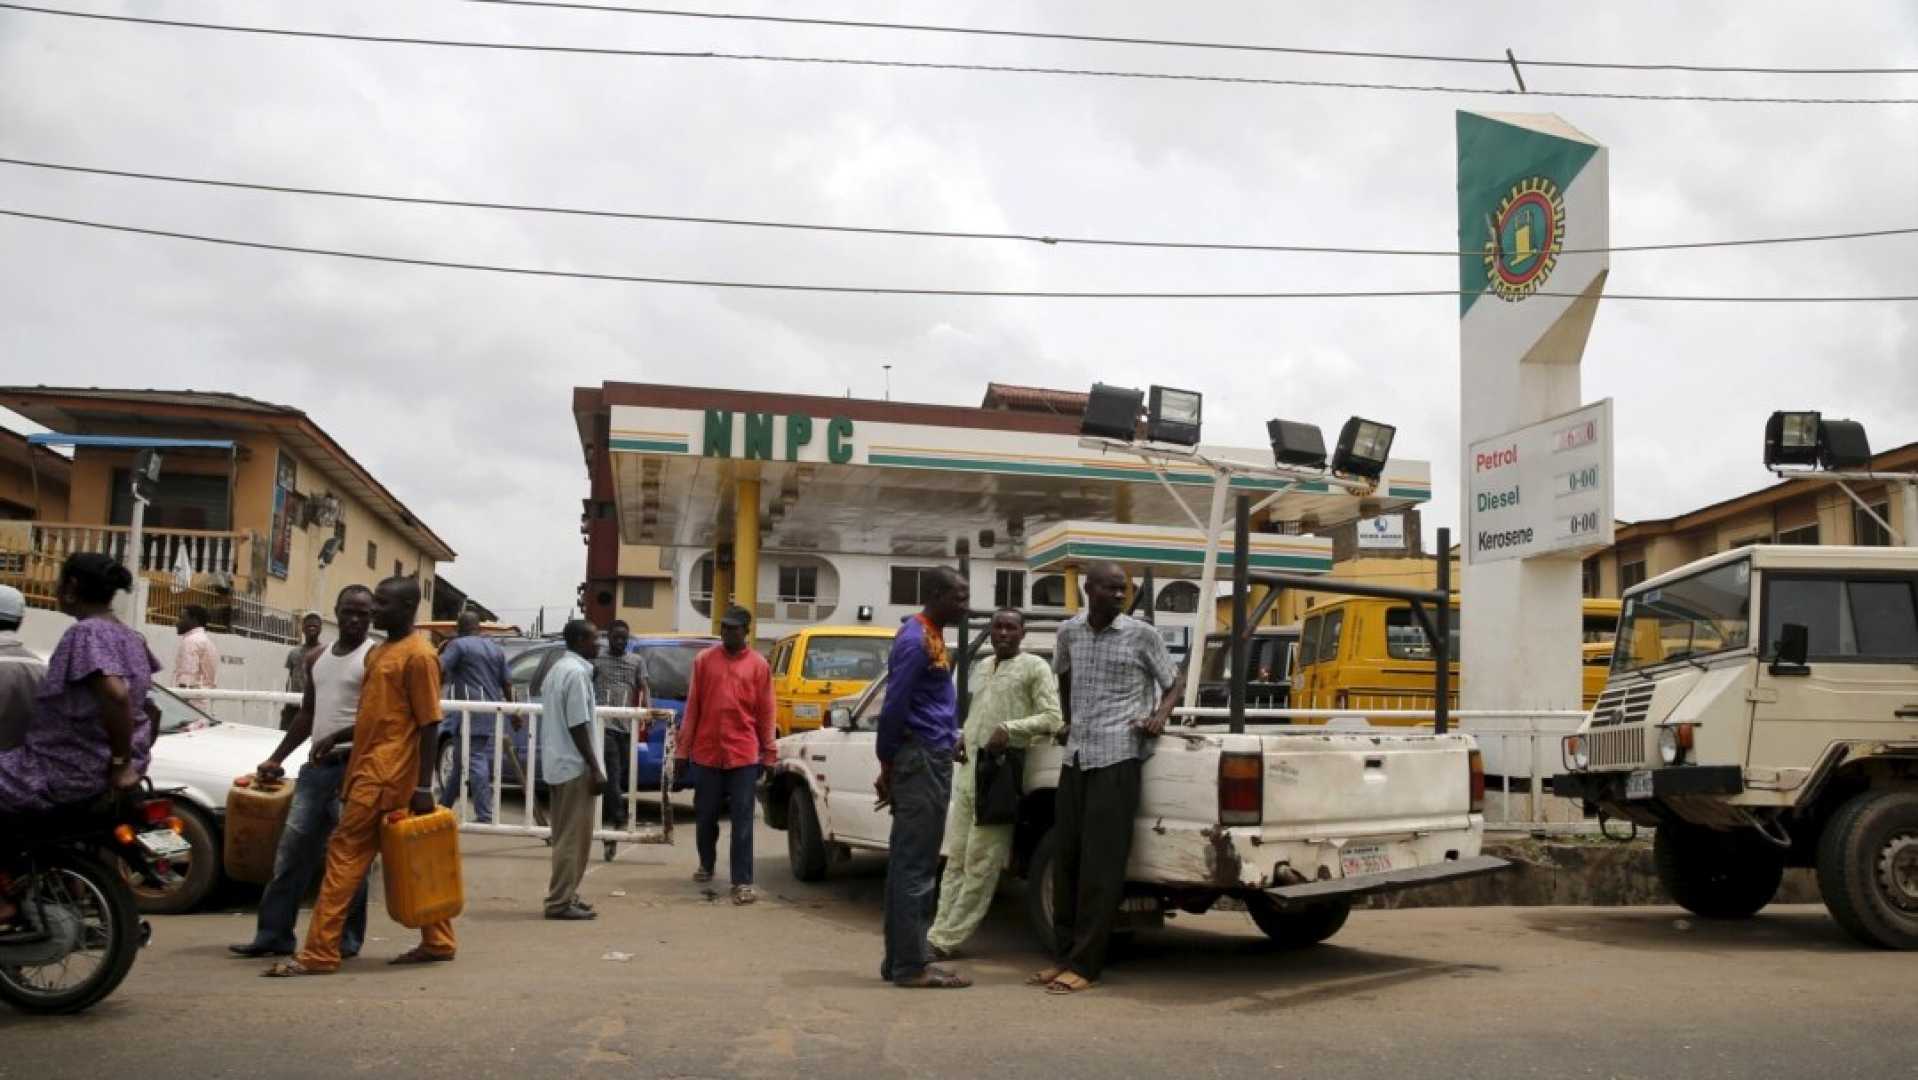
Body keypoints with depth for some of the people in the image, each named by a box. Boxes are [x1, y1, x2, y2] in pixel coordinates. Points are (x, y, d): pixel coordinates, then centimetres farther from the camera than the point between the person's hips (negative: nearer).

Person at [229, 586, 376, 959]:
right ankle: (274, 934, 13)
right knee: (292, 848, 7)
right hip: (316, 766, 7)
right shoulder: (316, 659, 16)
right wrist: (276, 759, 20)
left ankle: (346, 939, 4)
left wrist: (337, 736, -23)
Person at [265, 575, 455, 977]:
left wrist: (424, 787, -17)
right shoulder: (378, 652, 17)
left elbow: (429, 724, -14)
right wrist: (336, 738, 13)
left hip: (384, 775, -9)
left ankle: (319, 953, -4)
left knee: (345, 854, -8)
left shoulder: (418, 655, -12)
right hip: (370, 770, 9)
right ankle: (438, 941, 19)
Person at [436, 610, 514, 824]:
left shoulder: (458, 645, -2)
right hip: (492, 715, 7)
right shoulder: (496, 648, 17)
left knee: (475, 762, -7)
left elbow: (439, 670, -16)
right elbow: (507, 684, 19)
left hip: (470, 714, -7)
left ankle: (484, 816, -10)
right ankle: (443, 806, 24)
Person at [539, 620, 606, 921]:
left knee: (567, 835, 15)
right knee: (574, 837, -4)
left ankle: (563, 896, 20)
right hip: (575, 766, -10)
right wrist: (595, 769, -18)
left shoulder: (558, 668, 14)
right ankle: (560, 901, -2)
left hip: (559, 764, 10)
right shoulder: (577, 672, -16)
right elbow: (577, 726, -20)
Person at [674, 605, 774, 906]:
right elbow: (692, 707, 6)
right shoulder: (703, 660, 5)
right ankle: (706, 864, 36)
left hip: (743, 754, -2)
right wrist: (683, 749, 5)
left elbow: (765, 712, 4)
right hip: (706, 752, 2)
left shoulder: (759, 665, 2)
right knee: (705, 814, 12)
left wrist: (769, 754, 2)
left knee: (742, 819, -3)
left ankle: (742, 882, -1)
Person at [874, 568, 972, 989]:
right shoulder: (915, 639, -14)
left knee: (909, 865, 11)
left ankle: (900, 959, 15)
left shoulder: (932, 636, 17)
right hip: (920, 761, -10)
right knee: (915, 867, -6)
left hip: (932, 760, 10)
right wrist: (888, 765, -9)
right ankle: (911, 964, -3)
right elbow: (894, 707, -16)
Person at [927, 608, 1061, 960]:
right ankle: (941, 933, 12)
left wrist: (1010, 729, -20)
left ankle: (946, 939, -1)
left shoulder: (1035, 668, -3)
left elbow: (1055, 718, -10)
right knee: (956, 858, 9)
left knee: (980, 864, -4)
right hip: (967, 771, 7)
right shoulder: (981, 667, 19)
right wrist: (960, 737, 9)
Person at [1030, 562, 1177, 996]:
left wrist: (1160, 714, -11)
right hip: (1075, 756, 5)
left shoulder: (1142, 634, -3)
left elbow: (1172, 683, 7)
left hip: (1117, 757, -5)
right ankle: (1064, 955, 18)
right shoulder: (1068, 632, 8)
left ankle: (1085, 965, -2)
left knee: (1101, 865, -5)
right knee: (1066, 860, 8)